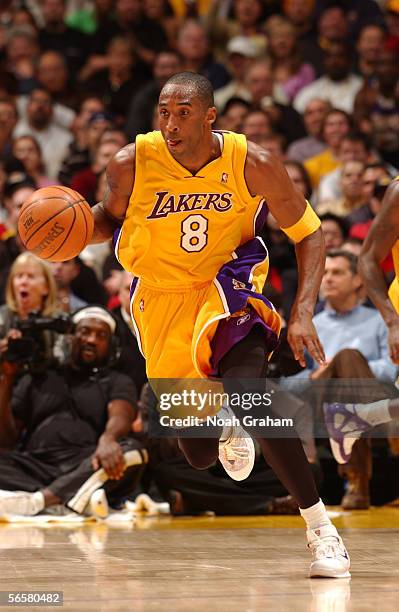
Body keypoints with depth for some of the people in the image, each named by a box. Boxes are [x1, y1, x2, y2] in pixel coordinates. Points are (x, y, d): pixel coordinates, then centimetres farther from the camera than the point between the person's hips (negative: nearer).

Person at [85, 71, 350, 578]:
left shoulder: (251, 164, -19)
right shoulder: (131, 164, -17)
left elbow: (308, 233, -8)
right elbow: (111, 217, 5)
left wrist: (303, 312, -20)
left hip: (227, 284, -2)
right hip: (162, 296, 2)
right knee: (199, 455, 6)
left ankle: (320, 528, -22)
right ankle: (228, 429, 49)